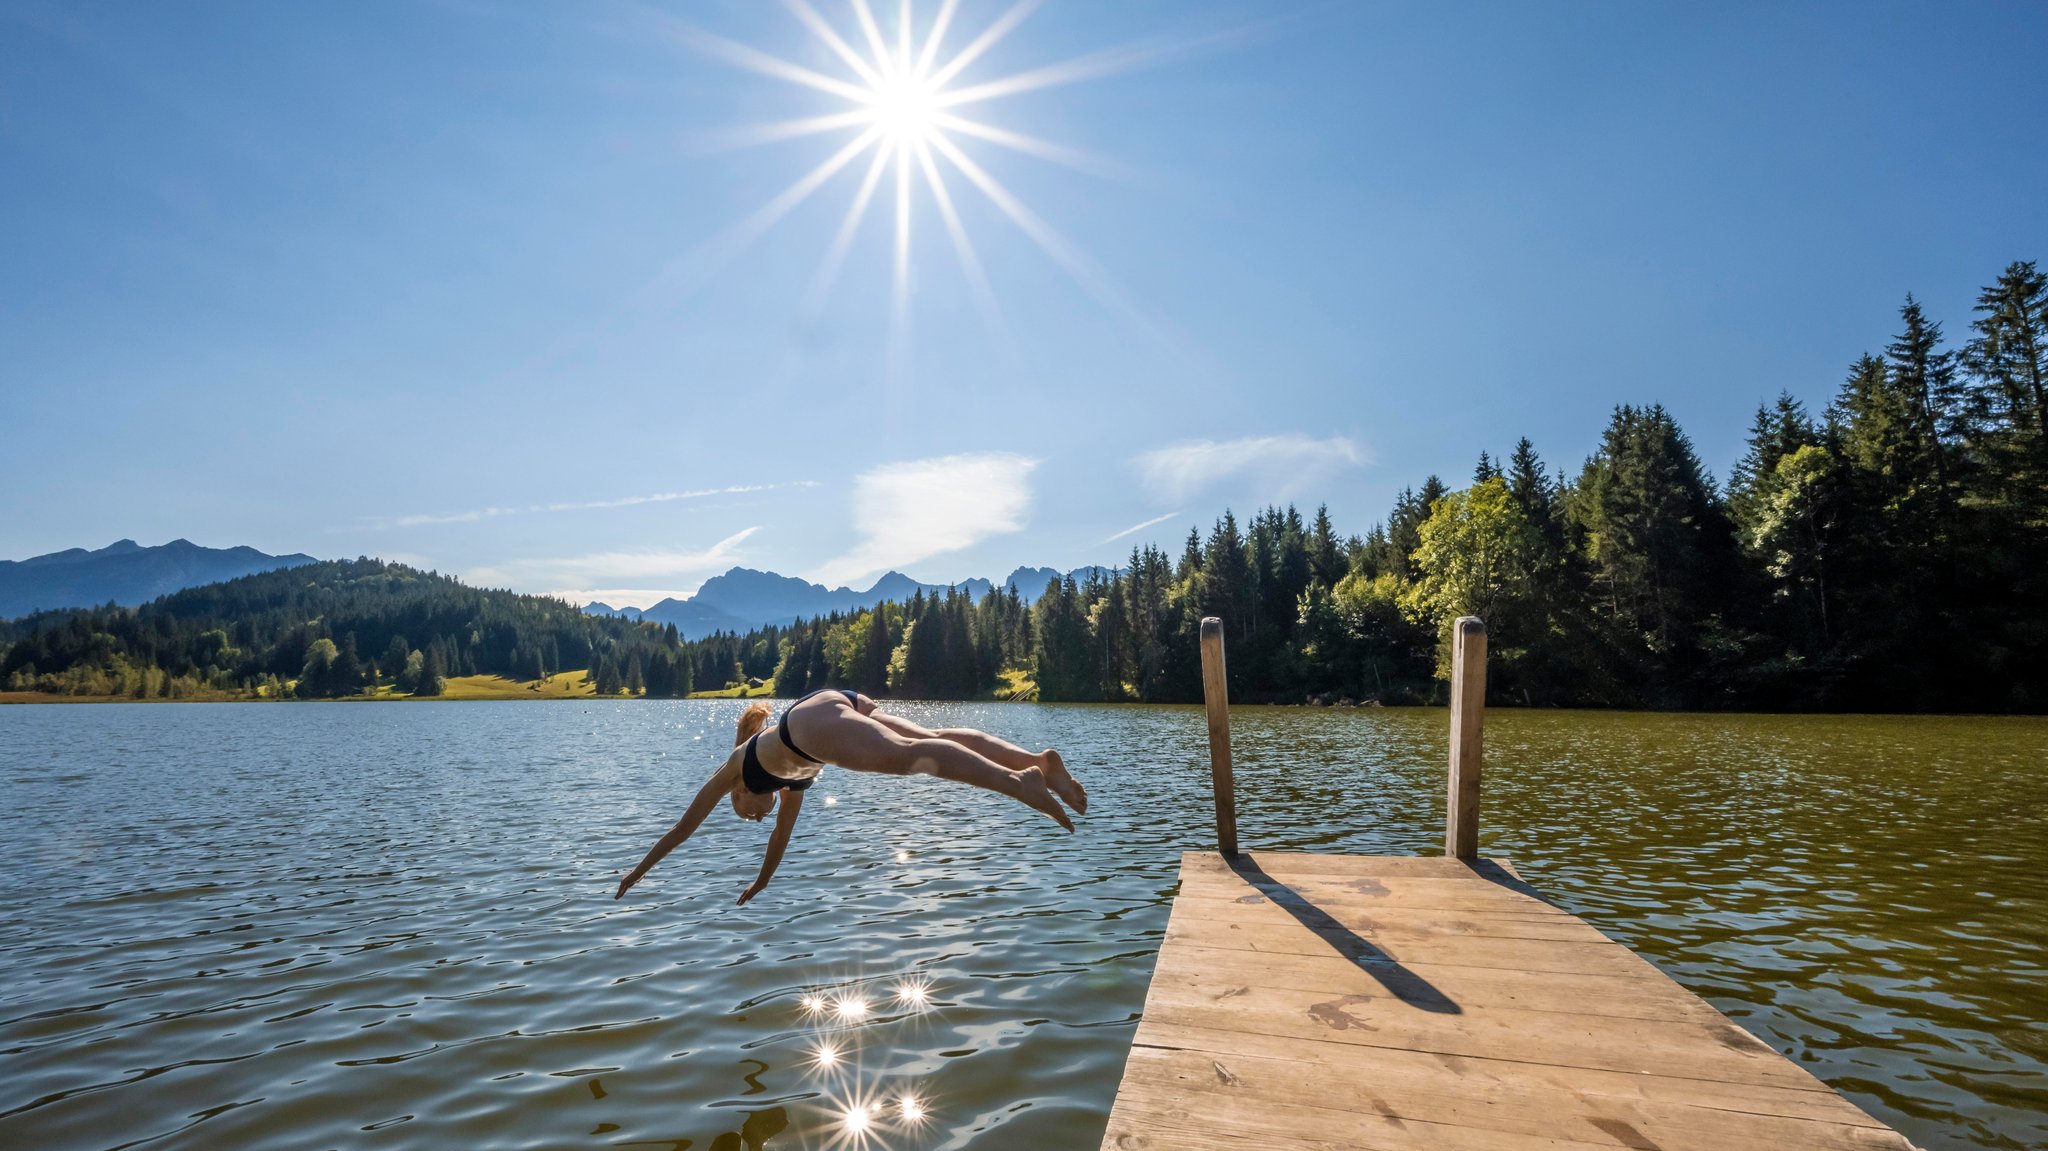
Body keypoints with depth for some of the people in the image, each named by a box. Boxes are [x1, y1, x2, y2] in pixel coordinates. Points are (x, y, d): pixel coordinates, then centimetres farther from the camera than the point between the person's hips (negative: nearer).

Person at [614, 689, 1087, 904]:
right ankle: (1039, 760, -25)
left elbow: (684, 826, 47)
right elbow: (782, 832, 58)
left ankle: (1014, 780, -45)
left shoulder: (733, 765, 36)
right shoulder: (792, 777, 45)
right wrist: (761, 882, 72)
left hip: (814, 722, -6)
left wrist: (639, 870, 61)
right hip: (847, 707, 6)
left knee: (910, 753, -26)